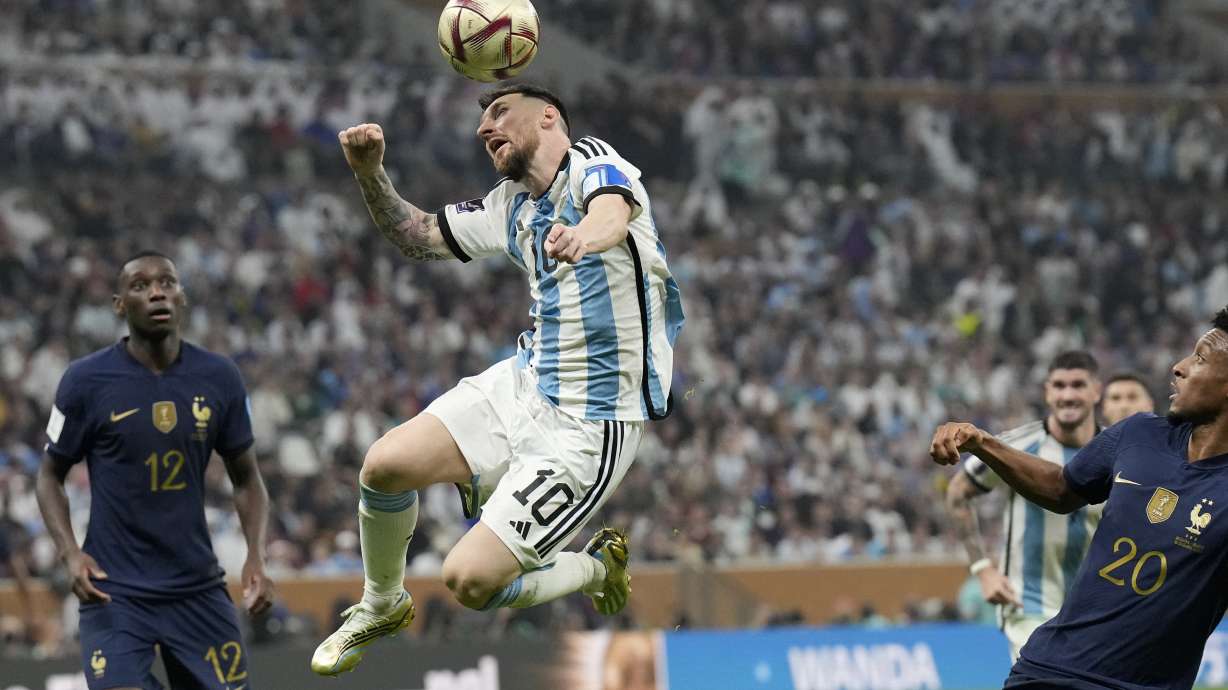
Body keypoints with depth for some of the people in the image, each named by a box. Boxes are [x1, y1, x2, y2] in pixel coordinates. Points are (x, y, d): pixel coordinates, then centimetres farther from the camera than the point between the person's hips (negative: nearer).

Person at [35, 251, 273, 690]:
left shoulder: (218, 378, 0)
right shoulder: (87, 381, -7)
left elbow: (246, 478, 10)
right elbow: (50, 476, 4)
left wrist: (256, 555, -5)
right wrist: (70, 552, -13)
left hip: (199, 587, 3)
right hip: (114, 592, -3)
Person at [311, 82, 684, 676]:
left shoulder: (592, 162, -13)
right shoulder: (511, 205, 11)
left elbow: (613, 213, -37)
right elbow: (417, 238, 21)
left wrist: (586, 235, -62)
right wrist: (370, 174, 1)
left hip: (589, 423, -8)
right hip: (525, 383, 8)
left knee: (470, 579, -15)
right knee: (385, 465, -8)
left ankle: (596, 568, 14)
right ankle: (381, 607, 19)